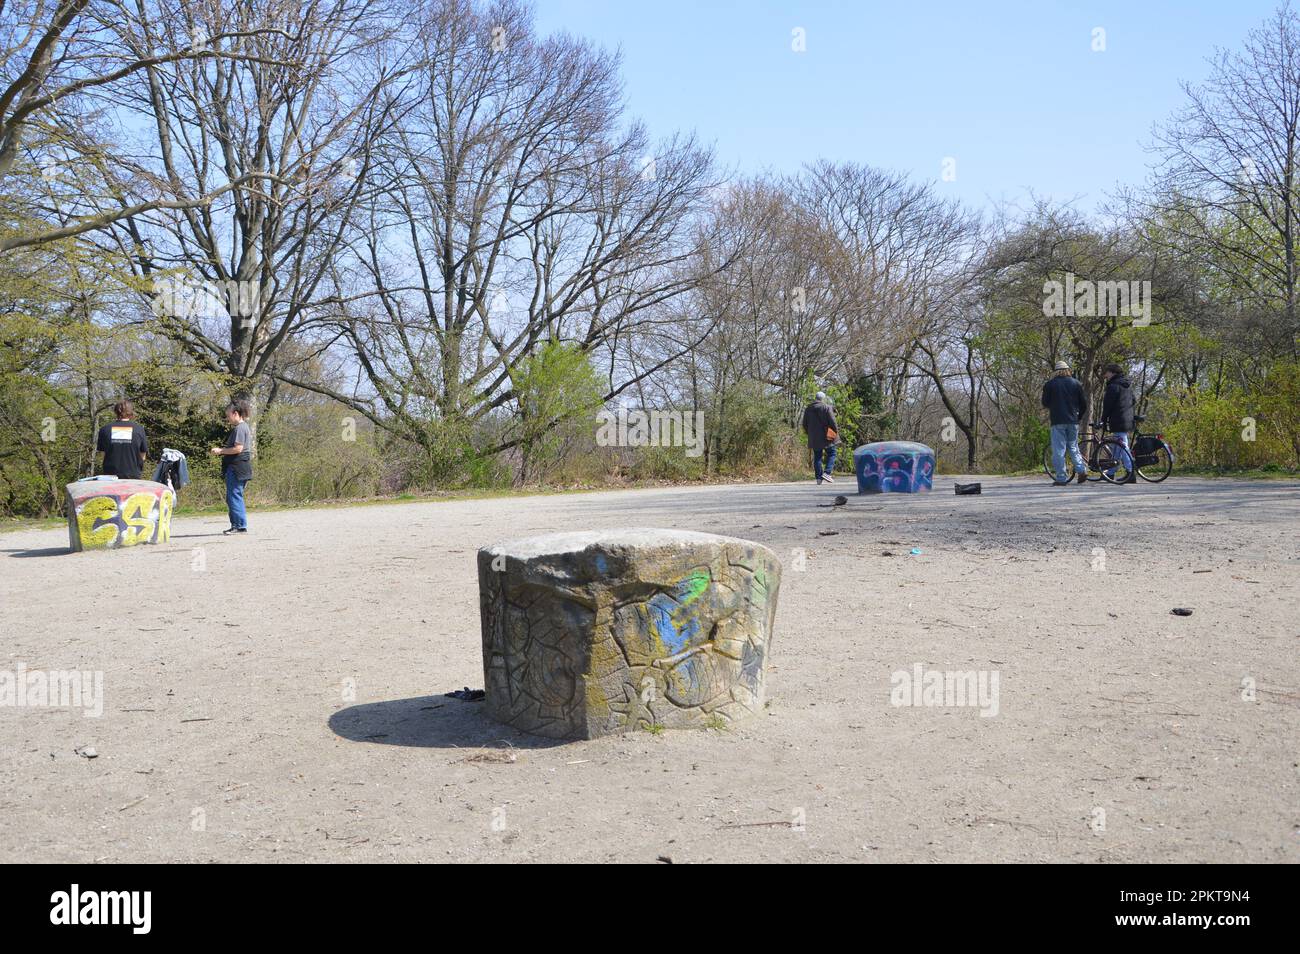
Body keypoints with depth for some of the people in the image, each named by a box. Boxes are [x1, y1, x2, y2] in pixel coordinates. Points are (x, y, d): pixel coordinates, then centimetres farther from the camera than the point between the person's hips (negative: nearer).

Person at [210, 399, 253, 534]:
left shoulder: (239, 428, -13)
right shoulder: (244, 427, 19)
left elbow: (238, 448, -21)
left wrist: (221, 450, -10)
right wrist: (221, 451, 14)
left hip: (236, 467, -11)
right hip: (238, 467, 11)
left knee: (234, 496, -9)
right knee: (233, 497, 14)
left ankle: (241, 526, -9)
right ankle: (237, 525, 17)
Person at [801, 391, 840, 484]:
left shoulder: (808, 409, 10)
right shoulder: (827, 407, -8)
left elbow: (805, 424, 15)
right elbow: (832, 421, -12)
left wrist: (809, 433, 24)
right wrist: (836, 431, 0)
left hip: (814, 437, 5)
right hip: (826, 436, -5)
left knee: (817, 456, 9)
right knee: (831, 454, 4)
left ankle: (818, 477, 6)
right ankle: (826, 472, -12)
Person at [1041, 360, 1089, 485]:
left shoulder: (1050, 384, 0)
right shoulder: (1076, 383, 6)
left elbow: (1045, 403, 4)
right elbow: (1084, 403, 7)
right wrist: (1079, 417, 22)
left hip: (1057, 421, -3)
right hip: (1073, 421, 3)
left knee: (1058, 450, -1)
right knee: (1073, 447, 16)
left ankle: (1061, 478, -4)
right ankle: (1082, 470, 0)